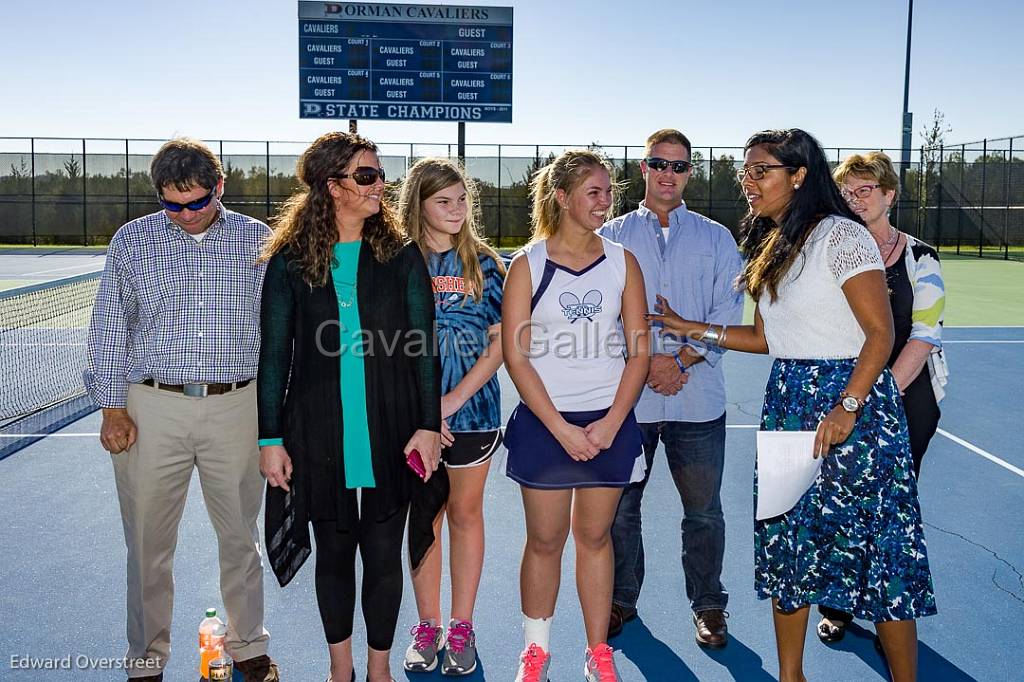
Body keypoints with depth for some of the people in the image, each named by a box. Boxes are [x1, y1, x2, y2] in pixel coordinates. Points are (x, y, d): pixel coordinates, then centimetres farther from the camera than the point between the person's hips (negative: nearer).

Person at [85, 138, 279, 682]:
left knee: (240, 536, 10)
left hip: (236, 407, 0)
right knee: (148, 541, 7)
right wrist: (111, 407, 0)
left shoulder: (258, 240, 5)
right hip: (151, 409, 0)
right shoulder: (131, 241, 6)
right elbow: (108, 330, 7)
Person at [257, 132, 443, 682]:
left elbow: (423, 346, 1)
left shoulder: (400, 256, 1)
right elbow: (274, 356, 2)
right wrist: (270, 438, -1)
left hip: (390, 434, 0)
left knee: (383, 553, 8)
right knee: (334, 552, 14)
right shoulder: (291, 261, 0)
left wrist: (428, 425, -4)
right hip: (320, 437, 0)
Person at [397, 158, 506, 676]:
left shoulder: (484, 263, 1)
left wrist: (454, 399, -12)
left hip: (472, 408, 0)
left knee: (465, 514, 9)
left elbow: (500, 342, -3)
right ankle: (427, 627, 24)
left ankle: (461, 628, 22)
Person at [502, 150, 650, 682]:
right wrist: (561, 429, -12)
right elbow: (515, 355, -8)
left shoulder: (622, 262, 4)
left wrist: (612, 422, -8)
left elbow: (638, 350, 3)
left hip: (609, 423, 2)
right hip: (544, 423, -2)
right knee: (544, 540, 7)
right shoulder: (529, 264, -4)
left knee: (594, 537, 11)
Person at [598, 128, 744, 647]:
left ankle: (708, 605, 25)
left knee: (703, 511, 7)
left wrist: (680, 360, -12)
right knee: (619, 506, 8)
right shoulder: (611, 236, 7)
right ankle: (621, 599, 27)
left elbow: (728, 314, 1)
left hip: (697, 398, 0)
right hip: (625, 396, 0)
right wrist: (645, 361, -11)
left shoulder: (716, 238, 8)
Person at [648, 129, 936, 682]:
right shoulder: (770, 245, 13)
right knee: (787, 539, 11)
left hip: (850, 401, -8)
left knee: (877, 548, 0)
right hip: (787, 404, 8)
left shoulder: (841, 235, -12)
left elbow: (881, 332, -15)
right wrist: (693, 329, 11)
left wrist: (846, 409, -22)